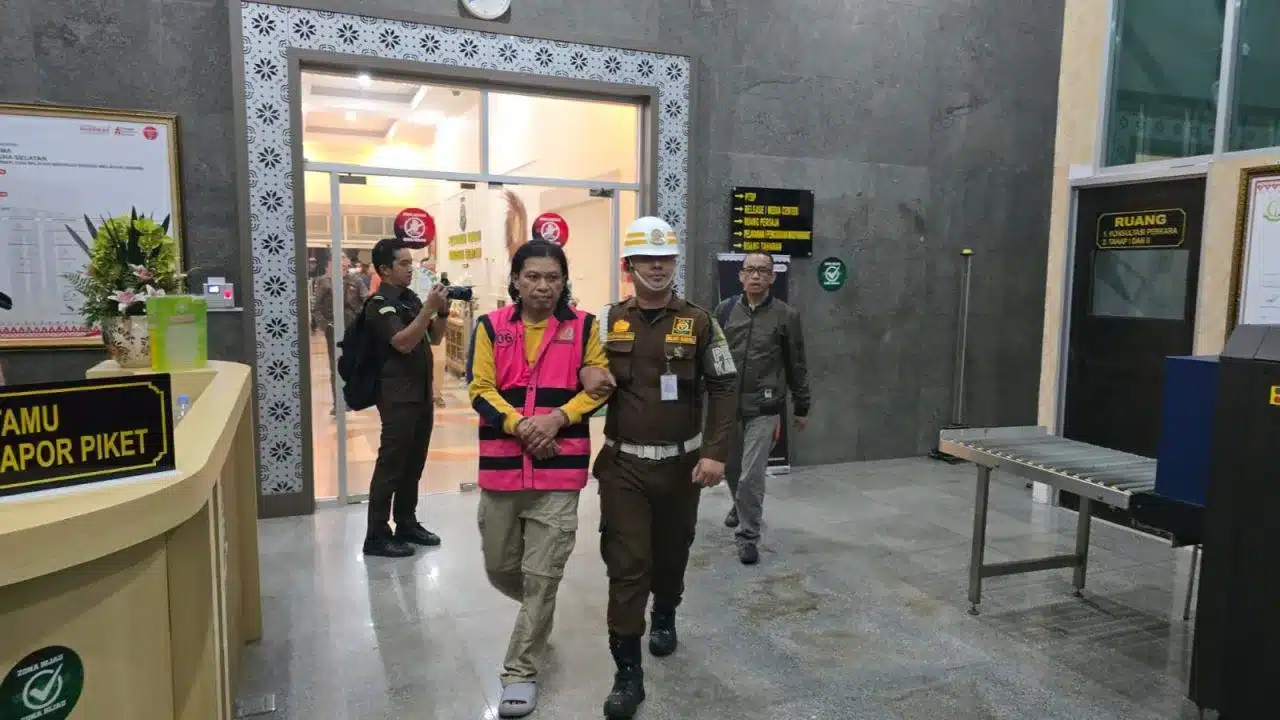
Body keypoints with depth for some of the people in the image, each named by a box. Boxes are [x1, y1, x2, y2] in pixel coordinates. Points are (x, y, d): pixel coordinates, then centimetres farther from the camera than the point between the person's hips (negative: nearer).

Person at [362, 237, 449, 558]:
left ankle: (406, 524, 25)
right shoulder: (379, 304, -11)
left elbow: (434, 338, 15)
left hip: (421, 392, 8)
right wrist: (429, 308, -26)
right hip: (398, 395, -8)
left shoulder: (411, 297, 13)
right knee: (391, 465, -4)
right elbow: (403, 342, -25)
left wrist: (441, 311, -1)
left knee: (414, 464, 14)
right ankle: (377, 536, 3)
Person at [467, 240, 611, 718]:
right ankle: (538, 609, 48)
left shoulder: (582, 326, 1)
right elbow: (480, 389, -2)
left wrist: (557, 417, -16)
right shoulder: (491, 327, 3)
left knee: (542, 576, 0)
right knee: (500, 568, 15)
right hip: (501, 465, 2)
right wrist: (518, 424, -18)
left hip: (560, 467, -2)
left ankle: (520, 673, 16)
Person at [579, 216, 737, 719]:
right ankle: (627, 672, 8)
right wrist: (585, 373, -14)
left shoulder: (698, 322, -3)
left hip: (682, 464, 1)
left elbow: (723, 388, -3)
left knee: (672, 553, 18)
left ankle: (665, 616, 48)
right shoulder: (607, 321, -1)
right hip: (623, 465, -1)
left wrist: (715, 452, -11)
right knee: (626, 566, -3)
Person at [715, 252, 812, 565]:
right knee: (731, 467, 19)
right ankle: (741, 506, 48)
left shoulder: (786, 315, -3)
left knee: (752, 475, -5)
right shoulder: (725, 310, 3)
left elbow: (796, 365, 3)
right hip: (727, 404, 3)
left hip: (763, 408, -3)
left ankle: (748, 535, 12)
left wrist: (802, 407, 7)